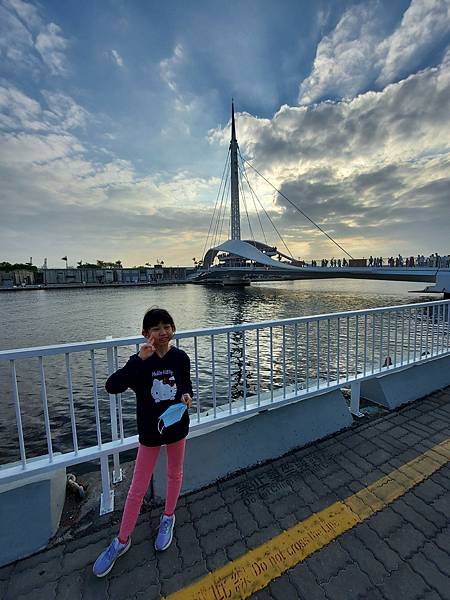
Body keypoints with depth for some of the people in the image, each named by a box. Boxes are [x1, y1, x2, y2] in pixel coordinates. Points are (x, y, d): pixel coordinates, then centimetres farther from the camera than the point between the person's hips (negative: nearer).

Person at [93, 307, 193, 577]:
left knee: (175, 474, 24)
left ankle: (168, 518, 51)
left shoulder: (181, 357, -12)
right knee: (138, 488, 14)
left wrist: (187, 395, -19)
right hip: (150, 429, -2)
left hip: (177, 425, 2)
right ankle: (122, 540, 39)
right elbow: (112, 386, -31)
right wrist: (139, 359, -41)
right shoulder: (141, 361, -17)